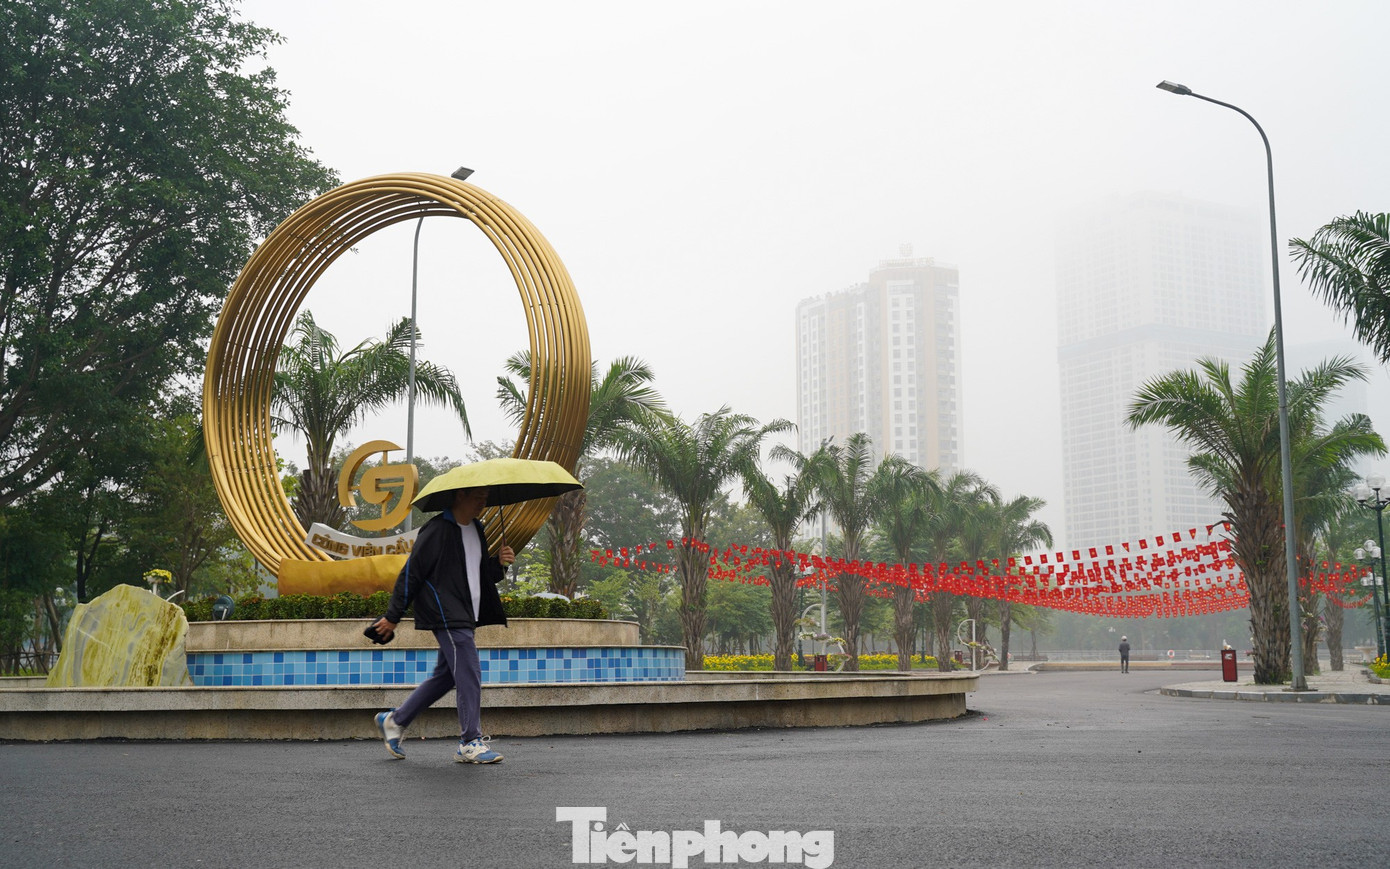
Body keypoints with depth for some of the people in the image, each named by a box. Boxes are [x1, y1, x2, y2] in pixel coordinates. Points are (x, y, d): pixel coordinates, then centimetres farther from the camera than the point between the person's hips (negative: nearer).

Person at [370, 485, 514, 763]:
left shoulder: (476, 530, 14)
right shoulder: (437, 530, -12)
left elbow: (482, 572, 23)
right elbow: (411, 573, -10)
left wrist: (499, 563, 0)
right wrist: (393, 617, -8)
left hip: (464, 616, 9)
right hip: (446, 615, -9)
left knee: (445, 676, 15)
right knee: (469, 676, -11)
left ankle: (394, 721, 28)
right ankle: (470, 743, -4)